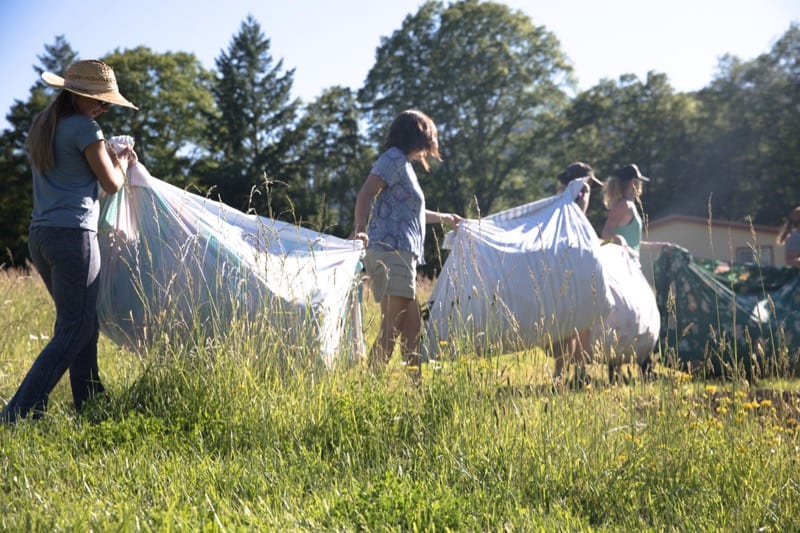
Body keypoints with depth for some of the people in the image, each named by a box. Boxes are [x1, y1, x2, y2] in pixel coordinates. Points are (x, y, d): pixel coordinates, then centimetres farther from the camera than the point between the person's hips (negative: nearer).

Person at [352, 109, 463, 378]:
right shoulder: (394, 158, -4)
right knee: (391, 328, -14)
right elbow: (365, 194, -17)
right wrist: (361, 229, -31)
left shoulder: (404, 163, 26)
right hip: (391, 252, -10)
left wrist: (444, 218, 53)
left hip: (402, 256, 10)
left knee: (412, 326, 11)